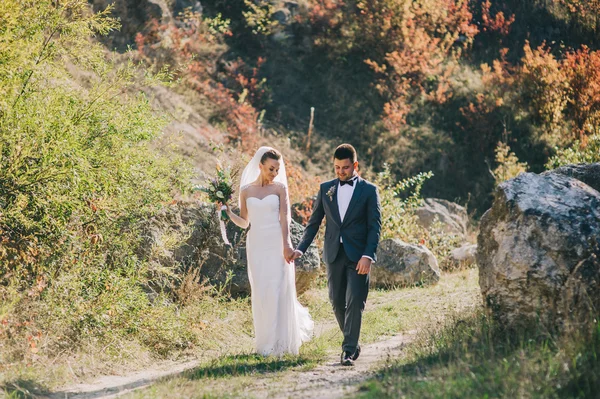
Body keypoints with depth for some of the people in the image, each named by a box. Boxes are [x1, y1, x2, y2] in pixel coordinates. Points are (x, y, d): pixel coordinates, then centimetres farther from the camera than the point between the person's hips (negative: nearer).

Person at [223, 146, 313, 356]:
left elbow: (284, 218, -5)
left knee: (278, 291, -5)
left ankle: (279, 341, 1)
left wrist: (286, 246, -15)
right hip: (256, 245, 2)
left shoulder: (280, 188, 2)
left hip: (277, 244, -2)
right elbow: (244, 222, 11)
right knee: (260, 293, 2)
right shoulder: (246, 191, 8)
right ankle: (265, 341, 13)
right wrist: (228, 212, -6)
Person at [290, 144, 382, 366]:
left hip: (358, 256, -4)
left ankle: (349, 351, -9)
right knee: (337, 302, 8)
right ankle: (352, 342, 24)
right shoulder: (326, 189, 9)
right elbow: (314, 222, 11)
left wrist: (367, 256, -15)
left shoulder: (368, 190, 0)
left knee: (354, 303, -9)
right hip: (334, 254, 4)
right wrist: (301, 248, -1)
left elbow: (374, 227, -4)